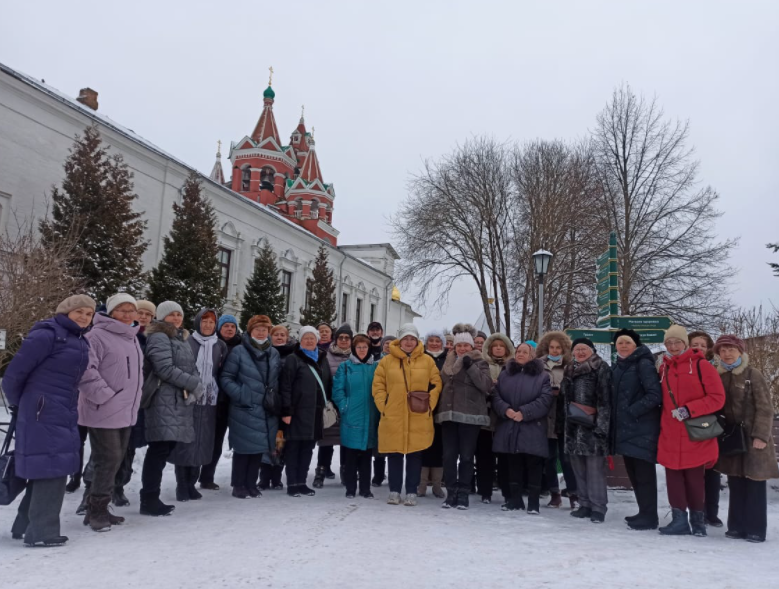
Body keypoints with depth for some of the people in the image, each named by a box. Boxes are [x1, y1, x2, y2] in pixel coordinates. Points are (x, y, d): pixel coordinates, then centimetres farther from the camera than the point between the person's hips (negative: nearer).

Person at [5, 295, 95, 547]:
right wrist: (19, 406, 2)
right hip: (43, 413, -9)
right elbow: (13, 374, -11)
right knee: (50, 468, -5)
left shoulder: (80, 341, 13)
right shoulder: (46, 335, -13)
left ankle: (25, 526, 27)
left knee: (48, 469, 14)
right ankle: (42, 532, 4)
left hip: (64, 413, 9)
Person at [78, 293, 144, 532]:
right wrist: (103, 395, -21)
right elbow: (86, 370, -21)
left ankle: (98, 508, 25)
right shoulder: (97, 335, -12)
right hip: (103, 412, -9)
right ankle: (96, 510, 8)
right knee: (108, 460, -7)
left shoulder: (132, 338, 16)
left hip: (126, 411, 9)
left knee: (116, 460, 13)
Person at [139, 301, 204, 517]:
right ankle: (149, 501, -3)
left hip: (181, 400, 9)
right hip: (164, 400, -8)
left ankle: (151, 497, 17)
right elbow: (166, 369, -16)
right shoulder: (158, 337, -6)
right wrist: (195, 384, -13)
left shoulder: (182, 339, 21)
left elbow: (191, 368, 19)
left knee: (166, 448, 10)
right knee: (160, 449, -10)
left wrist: (196, 388, -1)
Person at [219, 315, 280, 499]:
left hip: (267, 411, 5)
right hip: (244, 410, -5)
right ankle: (238, 486, 14)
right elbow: (226, 378, -6)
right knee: (243, 448, 1)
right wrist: (240, 395, -17)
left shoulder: (274, 354, 10)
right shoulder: (238, 352, -7)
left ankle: (251, 484, 24)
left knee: (259, 447, 11)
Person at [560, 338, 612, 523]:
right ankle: (585, 505, 20)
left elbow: (605, 399, -10)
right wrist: (563, 423, 17)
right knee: (579, 468, 11)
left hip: (592, 426, -7)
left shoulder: (601, 369, -3)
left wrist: (602, 425, -17)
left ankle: (598, 508, 1)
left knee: (595, 468, -6)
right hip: (573, 426, 7)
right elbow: (564, 398, 23)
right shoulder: (569, 371, 19)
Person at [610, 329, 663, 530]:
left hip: (642, 429, -8)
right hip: (624, 429, 9)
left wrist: (632, 410, -18)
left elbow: (655, 395, -17)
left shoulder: (644, 364, -10)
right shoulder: (616, 367, 15)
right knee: (633, 473, 15)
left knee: (644, 474, -3)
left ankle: (649, 517, 7)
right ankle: (644, 513, 27)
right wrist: (615, 420, 12)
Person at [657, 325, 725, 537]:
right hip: (670, 436, 4)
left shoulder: (701, 365, -5)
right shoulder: (664, 368, 9)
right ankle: (679, 520, 12)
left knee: (694, 479, 6)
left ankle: (698, 519, 22)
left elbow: (717, 398, -9)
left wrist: (689, 410, -17)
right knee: (673, 479, 4)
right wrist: (662, 423, 7)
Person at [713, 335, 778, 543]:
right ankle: (737, 526, 17)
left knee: (754, 484, 0)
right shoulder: (718, 377, 7)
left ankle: (755, 529, 7)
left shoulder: (753, 374, -7)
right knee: (735, 484, 9)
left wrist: (760, 435, -16)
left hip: (752, 437, -5)